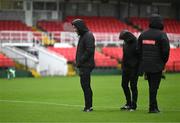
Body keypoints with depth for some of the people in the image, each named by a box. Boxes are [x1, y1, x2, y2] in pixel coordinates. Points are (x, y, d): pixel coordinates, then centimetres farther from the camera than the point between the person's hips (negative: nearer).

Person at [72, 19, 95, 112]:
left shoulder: (88, 36, -13)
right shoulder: (82, 35, 18)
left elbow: (89, 50, -21)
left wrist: (80, 61, -17)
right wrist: (78, 61, 10)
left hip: (86, 65, -10)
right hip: (83, 65, 10)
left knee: (85, 85, -8)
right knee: (85, 85, 12)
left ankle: (88, 106, -5)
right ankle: (89, 106, 16)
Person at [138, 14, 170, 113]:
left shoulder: (143, 34, 7)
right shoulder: (161, 35, -11)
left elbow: (139, 49, 11)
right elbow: (166, 50, -12)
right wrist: (164, 62, 3)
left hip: (145, 65, 6)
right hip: (157, 66, -6)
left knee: (152, 86, 15)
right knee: (154, 86, -2)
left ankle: (154, 106, 21)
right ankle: (152, 107, -2)